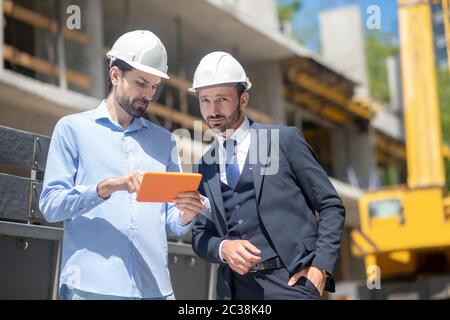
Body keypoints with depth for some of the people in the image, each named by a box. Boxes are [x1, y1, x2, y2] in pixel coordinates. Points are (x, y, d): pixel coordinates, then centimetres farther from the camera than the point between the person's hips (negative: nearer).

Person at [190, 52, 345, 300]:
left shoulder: (285, 140, 2)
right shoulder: (203, 168, 14)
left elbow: (331, 205, 2)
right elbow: (200, 234, 15)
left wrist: (321, 266, -9)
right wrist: (222, 248, -7)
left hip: (291, 281, -4)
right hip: (236, 288, 4)